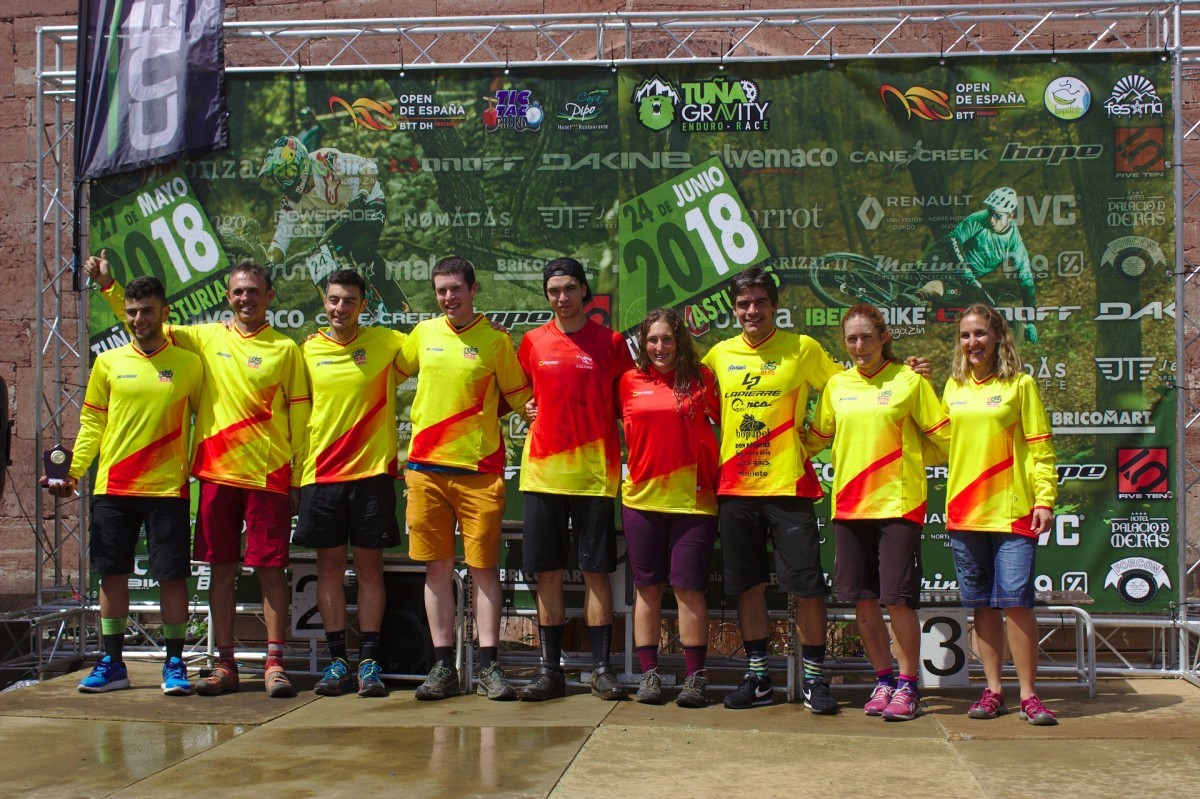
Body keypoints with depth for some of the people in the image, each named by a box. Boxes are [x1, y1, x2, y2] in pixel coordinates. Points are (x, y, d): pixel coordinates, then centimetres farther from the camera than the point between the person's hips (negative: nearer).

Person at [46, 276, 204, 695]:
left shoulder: (189, 364, 3)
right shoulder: (108, 362, 8)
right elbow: (92, 424, 9)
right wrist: (74, 471, -3)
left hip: (167, 488, -2)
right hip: (112, 488, 2)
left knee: (171, 575, 0)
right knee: (112, 573, 6)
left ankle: (174, 664, 11)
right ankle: (112, 663, 17)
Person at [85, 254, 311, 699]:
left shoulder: (285, 349, 2)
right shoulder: (206, 339, 9)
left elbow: (300, 415, 2)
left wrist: (300, 477, -2)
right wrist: (108, 286, 5)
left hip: (268, 476, -3)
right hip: (216, 473, 3)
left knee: (270, 569, -2)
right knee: (222, 568, 6)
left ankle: (274, 663, 4)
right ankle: (225, 664, 13)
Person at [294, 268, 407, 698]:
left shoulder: (385, 342, 1)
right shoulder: (308, 350, 7)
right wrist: (298, 466, 8)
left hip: (372, 471, -2)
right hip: (321, 473, 2)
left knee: (369, 566, 2)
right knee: (329, 566, 5)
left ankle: (368, 661, 9)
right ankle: (337, 660, 13)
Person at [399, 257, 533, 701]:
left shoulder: (496, 341, 1)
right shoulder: (423, 334, 9)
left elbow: (520, 398, 7)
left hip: (479, 469, -3)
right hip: (426, 467, 3)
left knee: (483, 567, -1)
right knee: (438, 567, 5)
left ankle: (489, 666, 5)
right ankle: (443, 666, 11)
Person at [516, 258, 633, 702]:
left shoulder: (610, 342, 3)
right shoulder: (533, 342, 8)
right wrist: (529, 411, 3)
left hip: (594, 470, -2)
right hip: (543, 469, 2)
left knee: (596, 571, 2)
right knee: (548, 573, 5)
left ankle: (601, 668, 11)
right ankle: (550, 670, 14)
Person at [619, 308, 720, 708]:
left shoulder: (701, 379, 1)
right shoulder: (631, 382, 6)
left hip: (693, 498, -2)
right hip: (642, 498, 2)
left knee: (689, 588, -1)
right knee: (647, 587, 8)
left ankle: (695, 676, 8)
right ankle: (649, 673, 16)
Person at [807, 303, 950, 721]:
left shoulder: (910, 381, -2)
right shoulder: (836, 385, 11)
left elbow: (945, 436, 1)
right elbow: (817, 439, 20)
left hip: (898, 503, -4)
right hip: (849, 504, 4)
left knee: (897, 598, -6)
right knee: (862, 599, 7)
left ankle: (907, 685, 10)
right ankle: (883, 679, 22)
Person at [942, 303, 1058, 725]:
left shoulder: (1020, 384, 0)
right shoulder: (954, 387, 13)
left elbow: (1041, 448, -2)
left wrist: (1044, 500, -11)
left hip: (1012, 512, -4)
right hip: (964, 512, 4)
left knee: (1015, 600, -8)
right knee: (982, 605, 8)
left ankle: (1028, 694, 1)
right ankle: (993, 689, 16)